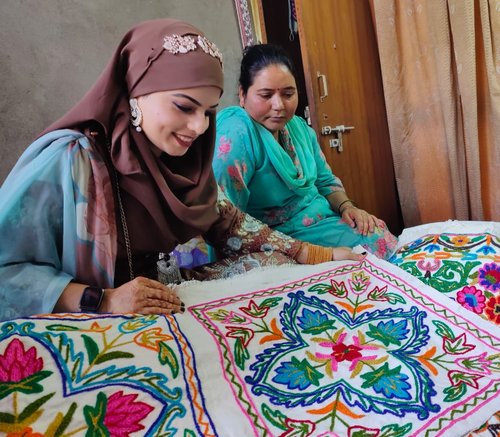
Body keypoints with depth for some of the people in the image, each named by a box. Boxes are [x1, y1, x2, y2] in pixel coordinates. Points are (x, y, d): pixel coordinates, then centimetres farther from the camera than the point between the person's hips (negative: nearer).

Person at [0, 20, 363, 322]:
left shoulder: (179, 159, 0)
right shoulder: (67, 160, -20)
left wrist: (322, 256, 0)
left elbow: (225, 224, 5)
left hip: (171, 304, 7)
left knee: (277, 265, -1)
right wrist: (102, 300, -32)